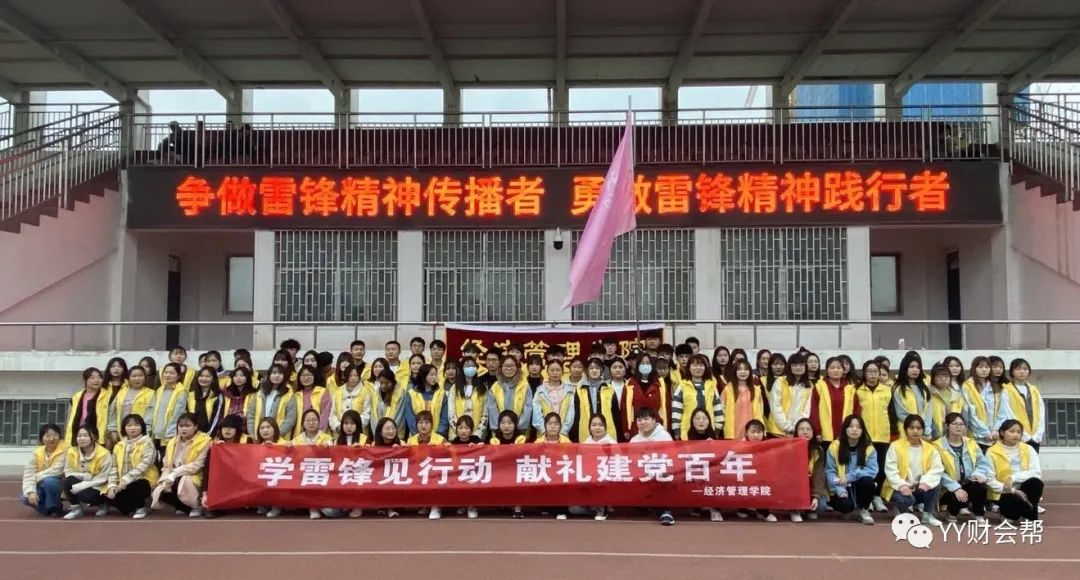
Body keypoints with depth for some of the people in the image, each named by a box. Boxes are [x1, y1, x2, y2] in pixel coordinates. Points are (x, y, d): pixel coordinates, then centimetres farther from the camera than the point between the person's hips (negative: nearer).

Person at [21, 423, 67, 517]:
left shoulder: (65, 449, -16)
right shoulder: (36, 453, -3)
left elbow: (56, 471, -22)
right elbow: (28, 474, -9)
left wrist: (37, 476, -13)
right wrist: (31, 492, -23)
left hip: (60, 484, -4)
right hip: (42, 486, 4)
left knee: (49, 481, -34)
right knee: (25, 498, -20)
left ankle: (54, 508, -10)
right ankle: (47, 507, 8)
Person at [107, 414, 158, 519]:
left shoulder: (147, 443, -7)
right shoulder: (119, 445, 11)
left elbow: (143, 466, -18)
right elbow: (114, 467, 9)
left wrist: (125, 480, -25)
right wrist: (112, 485, -7)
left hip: (143, 480, -6)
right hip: (123, 483, 6)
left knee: (130, 489, -36)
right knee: (111, 496, -21)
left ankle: (140, 507, -3)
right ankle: (132, 508, 11)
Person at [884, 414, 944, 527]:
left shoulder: (930, 448, 3)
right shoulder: (895, 446, -6)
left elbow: (937, 469, -10)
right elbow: (890, 470, -14)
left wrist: (926, 482, -28)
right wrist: (901, 485, -29)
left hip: (921, 488, 3)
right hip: (901, 488, -3)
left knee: (933, 483, -27)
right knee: (905, 499, -35)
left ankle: (928, 515, -6)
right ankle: (903, 512, 5)